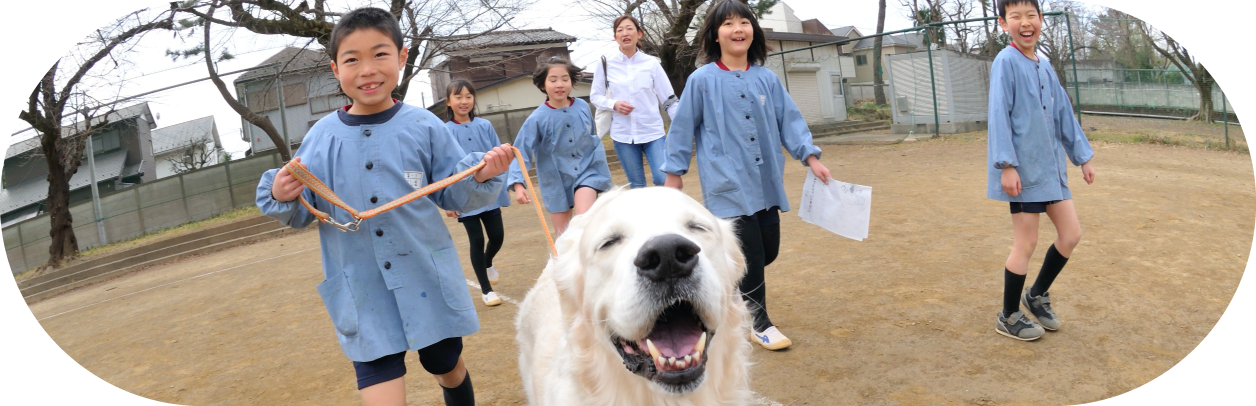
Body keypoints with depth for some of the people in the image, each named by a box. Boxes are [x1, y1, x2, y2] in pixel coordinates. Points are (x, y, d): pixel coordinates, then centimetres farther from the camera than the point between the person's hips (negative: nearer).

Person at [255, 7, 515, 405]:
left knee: (449, 368, 20)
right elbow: (302, 214, 4)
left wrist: (481, 176, -19)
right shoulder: (321, 137, -2)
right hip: (362, 297, 0)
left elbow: (453, 195, 0)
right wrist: (282, 196, -17)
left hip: (428, 284, 1)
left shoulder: (424, 126, -5)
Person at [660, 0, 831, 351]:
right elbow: (683, 127, 0)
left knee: (769, 251, 11)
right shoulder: (702, 80, -6)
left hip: (767, 183, 5)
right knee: (751, 255, -4)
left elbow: (789, 119, 8)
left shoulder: (767, 79, 5)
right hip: (728, 186, -5)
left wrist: (810, 156, -3)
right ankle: (759, 324, 15)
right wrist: (674, 172, 3)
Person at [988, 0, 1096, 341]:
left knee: (1071, 234, 10)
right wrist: (1006, 165, -23)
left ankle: (1037, 294, 31)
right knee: (1026, 243, -2)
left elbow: (1064, 114, 17)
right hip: (1023, 169, -8)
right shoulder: (1006, 62, -11)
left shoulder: (1045, 66, 12)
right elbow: (999, 115, -17)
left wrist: (1083, 157, 18)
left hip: (1050, 167, 8)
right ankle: (1008, 318, 14)